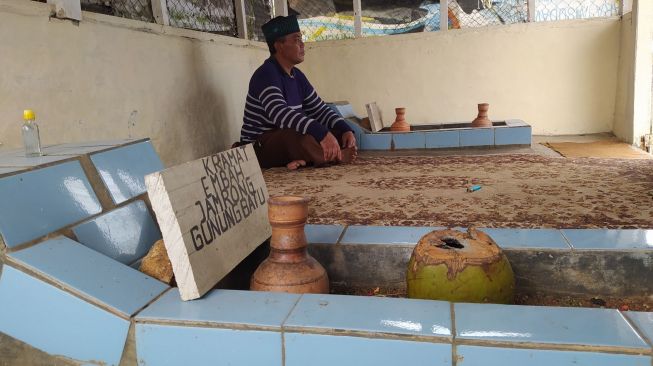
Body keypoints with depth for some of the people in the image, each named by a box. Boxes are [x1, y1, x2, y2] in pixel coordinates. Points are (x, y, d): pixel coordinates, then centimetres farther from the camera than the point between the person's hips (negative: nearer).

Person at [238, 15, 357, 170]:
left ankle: (304, 159, -23)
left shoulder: (297, 76, 9)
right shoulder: (266, 74, -18)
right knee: (301, 137, -38)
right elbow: (279, 113, -35)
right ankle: (336, 156, -11)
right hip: (259, 147, -9)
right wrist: (322, 133, -46)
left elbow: (319, 109, 11)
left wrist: (346, 130, -7)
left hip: (289, 139, 9)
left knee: (339, 134, -2)